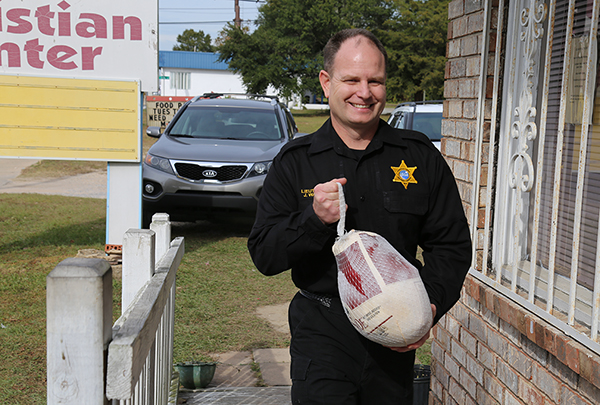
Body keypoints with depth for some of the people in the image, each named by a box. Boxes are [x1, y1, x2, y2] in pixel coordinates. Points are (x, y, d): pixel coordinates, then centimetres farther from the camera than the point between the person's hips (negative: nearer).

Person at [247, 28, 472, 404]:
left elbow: (452, 245, 6)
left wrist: (429, 305, -11)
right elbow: (264, 255, -2)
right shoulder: (295, 161, 2)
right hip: (322, 330, -1)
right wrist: (314, 218, -19)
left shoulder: (419, 156, 3)